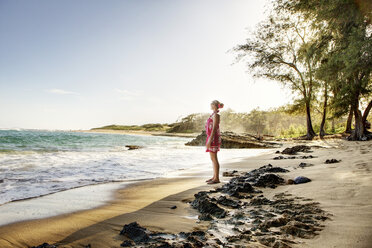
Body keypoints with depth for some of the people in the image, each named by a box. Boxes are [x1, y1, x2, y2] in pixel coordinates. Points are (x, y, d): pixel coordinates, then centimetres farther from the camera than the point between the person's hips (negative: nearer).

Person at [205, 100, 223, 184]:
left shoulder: (216, 115, -14)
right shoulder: (214, 115, 17)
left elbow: (214, 128, -20)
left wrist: (209, 140, -22)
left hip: (213, 138, -10)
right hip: (212, 138, 10)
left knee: (214, 159, -6)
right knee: (213, 158, 12)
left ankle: (216, 178, 0)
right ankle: (214, 177, 19)